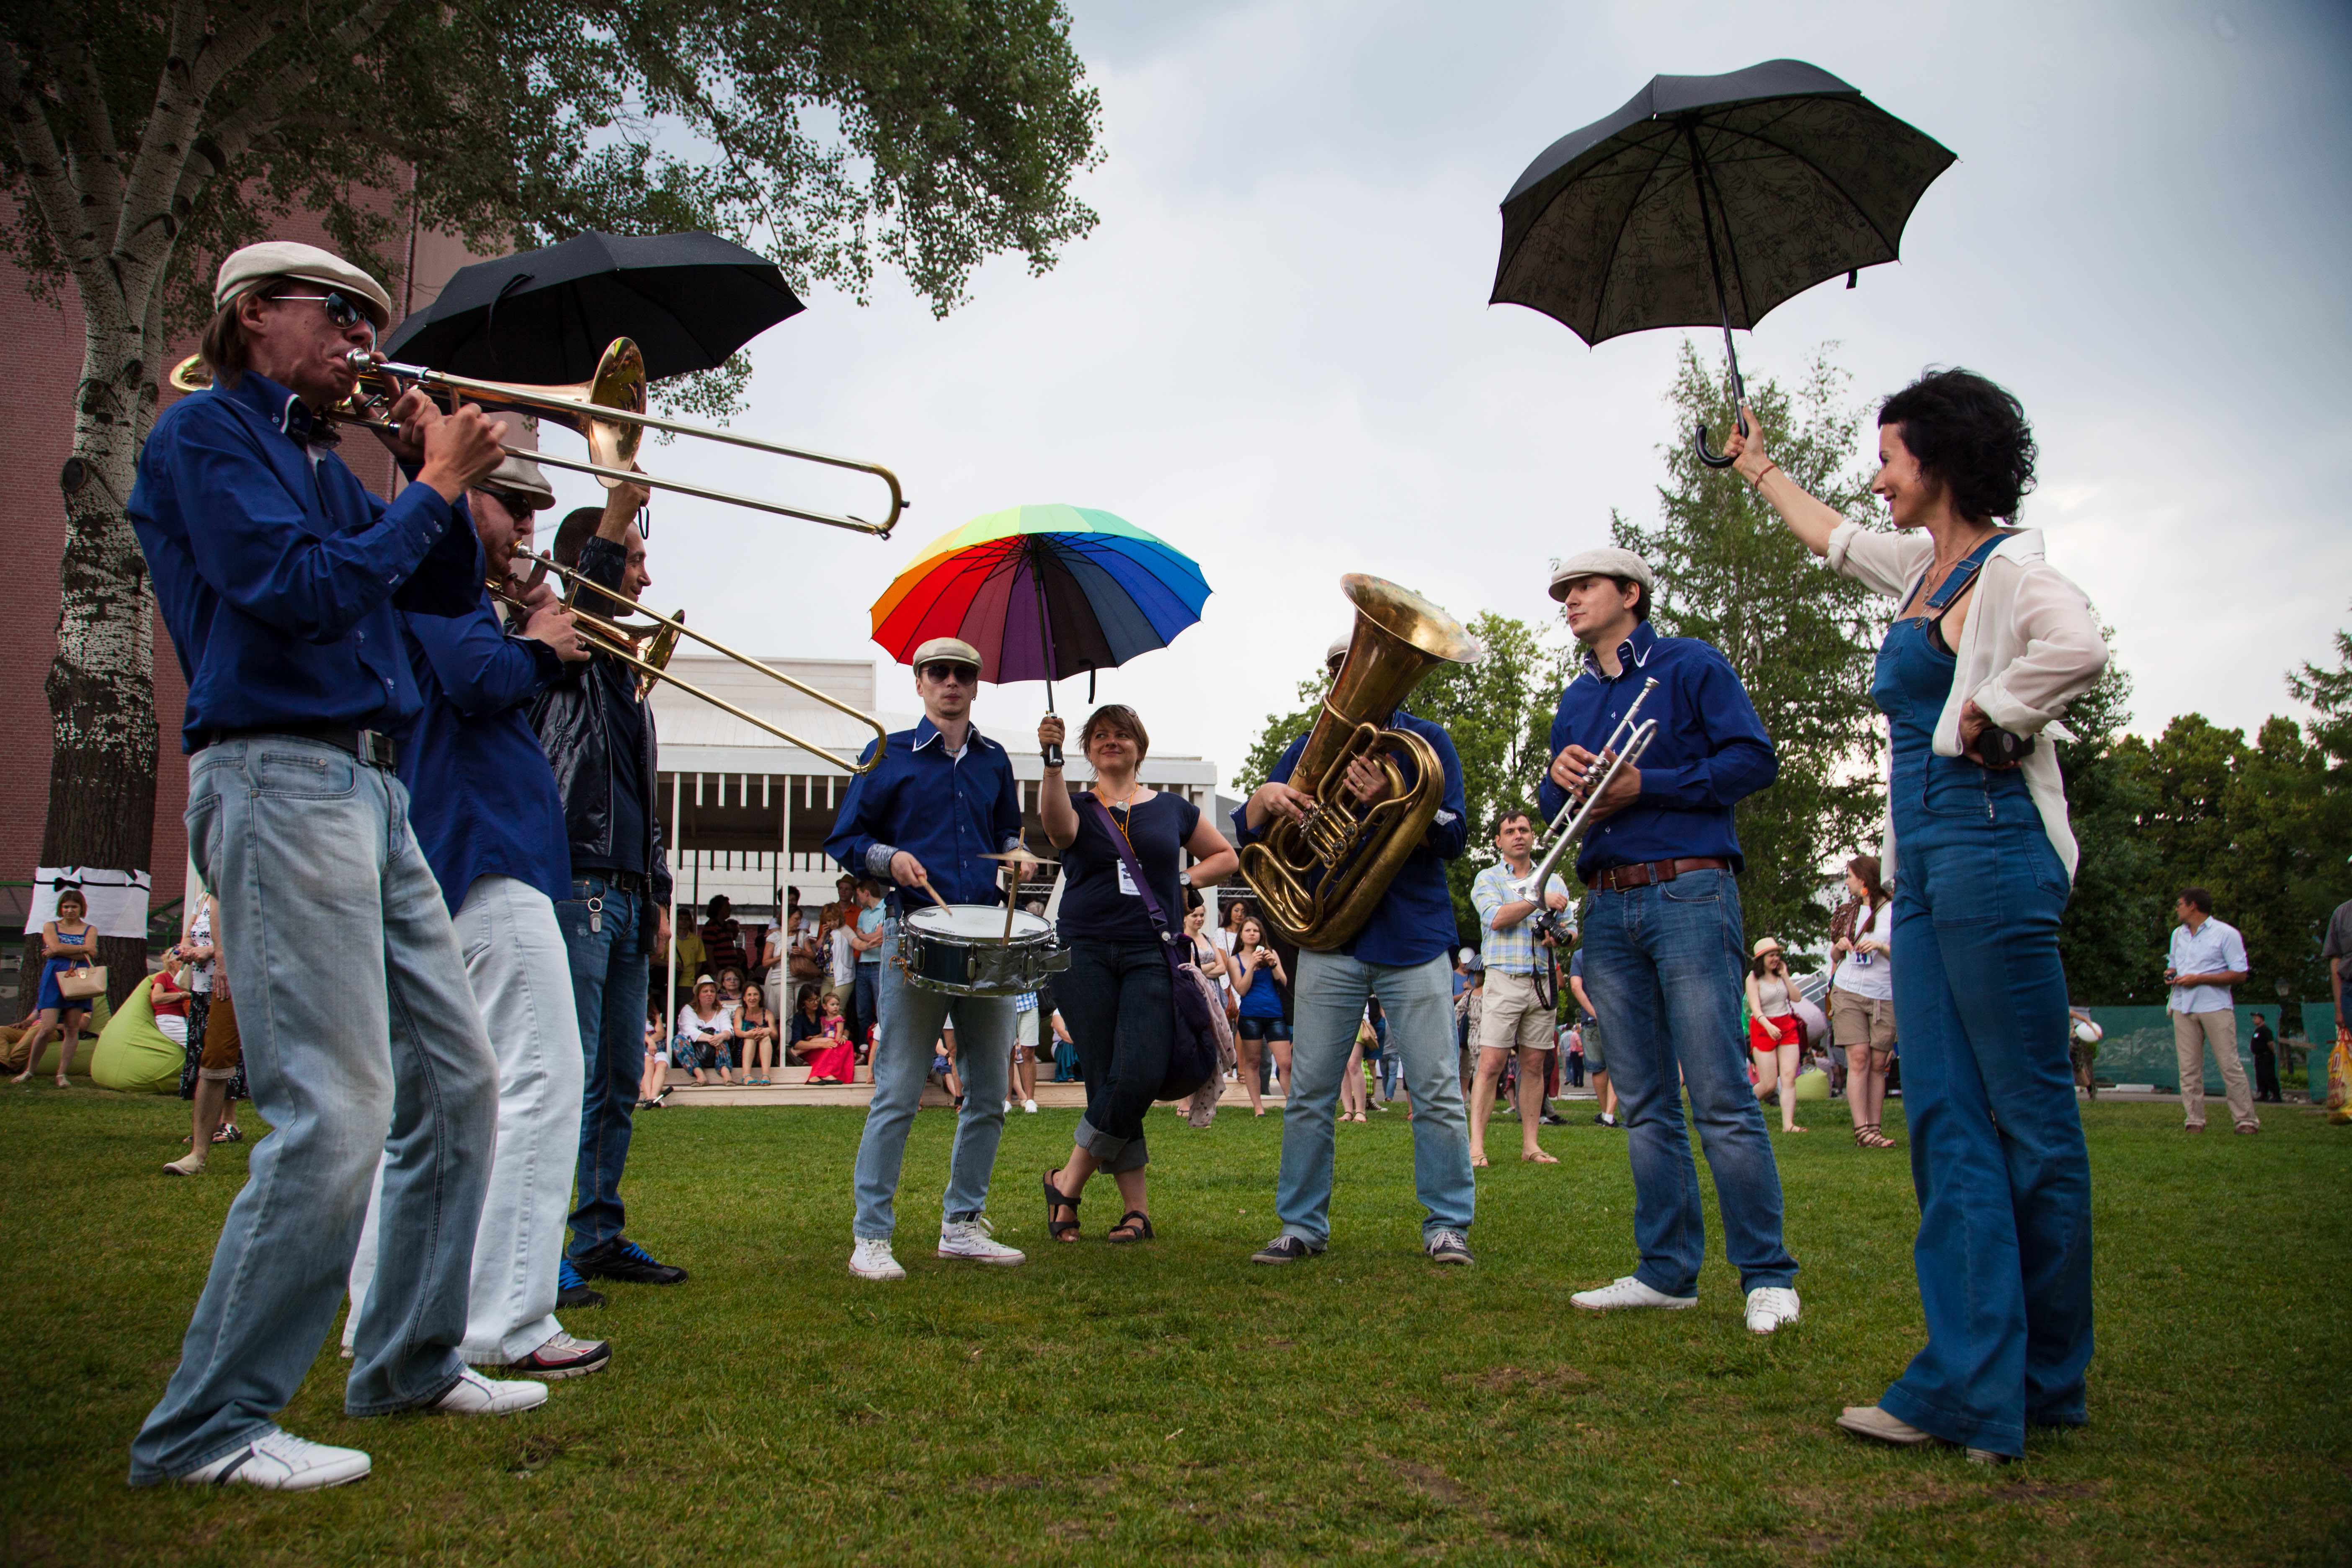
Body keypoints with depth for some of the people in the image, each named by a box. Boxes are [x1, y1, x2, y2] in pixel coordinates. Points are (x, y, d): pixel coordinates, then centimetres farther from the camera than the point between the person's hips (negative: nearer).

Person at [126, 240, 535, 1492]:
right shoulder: (204, 432, -2)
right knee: (335, 1114, -14)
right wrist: (433, 486, -9)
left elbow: (448, 590, 20)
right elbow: (299, 592, -17)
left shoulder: (319, 460, 23)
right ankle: (207, 1428, -2)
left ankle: (413, 1362, 23)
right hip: (278, 778, -9)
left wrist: (437, 472, 7)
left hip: (368, 787, 9)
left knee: (456, 1079, 11)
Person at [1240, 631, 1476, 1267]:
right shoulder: (1309, 749, 13)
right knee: (1308, 1091, 4)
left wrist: (1390, 802, -23)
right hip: (1330, 940, 2)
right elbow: (1244, 831, 8)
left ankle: (1447, 1225, 10)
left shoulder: (1427, 742, 5)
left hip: (1414, 938, -2)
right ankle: (1303, 1226, 14)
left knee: (1437, 1091, -2)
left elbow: (1454, 838, -6)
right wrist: (1265, 797, -15)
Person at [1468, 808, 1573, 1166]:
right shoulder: (1488, 878, 7)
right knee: (1491, 1065, -10)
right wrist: (1540, 900, -11)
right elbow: (1496, 918, -11)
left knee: (1534, 1065, 6)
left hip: (1543, 981, 4)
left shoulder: (1553, 879, 17)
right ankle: (1476, 1147, -10)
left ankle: (1531, 1145, 11)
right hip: (1504, 978, -4)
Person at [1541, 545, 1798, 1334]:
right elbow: (1554, 804, 20)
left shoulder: (1690, 665, 3)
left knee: (1721, 1096, -9)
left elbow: (1754, 759, -7)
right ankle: (1667, 1270, 13)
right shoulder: (1575, 699, 21)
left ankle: (1768, 1276, -1)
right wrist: (1561, 778, -3)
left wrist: (1644, 784, -13)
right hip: (1608, 909, 6)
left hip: (1689, 892, -6)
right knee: (1645, 1105, 7)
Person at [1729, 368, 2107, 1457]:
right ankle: (1973, 1385, 6)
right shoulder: (1922, 565, 19)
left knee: (2031, 1116, -2)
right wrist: (1757, 468, 51)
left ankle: (2045, 1381, 8)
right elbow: (1831, 535, 39)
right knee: (1946, 1118, 4)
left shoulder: (2006, 566, -7)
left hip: (1987, 844, -9)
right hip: (1922, 856, 9)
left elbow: (2077, 646, -29)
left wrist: (1990, 716, -15)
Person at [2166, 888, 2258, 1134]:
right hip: (2183, 1007, 6)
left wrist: (2199, 979, -14)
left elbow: (2240, 975, -8)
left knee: (2230, 1065, -6)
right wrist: (2171, 974, 6)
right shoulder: (2178, 934, 18)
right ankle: (2195, 1121, 5)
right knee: (2189, 1068, 2)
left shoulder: (2226, 933, -3)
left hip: (2216, 1007, -6)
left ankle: (2246, 1120, 0)